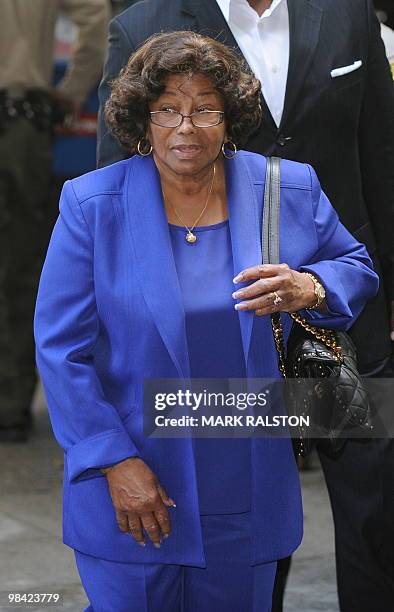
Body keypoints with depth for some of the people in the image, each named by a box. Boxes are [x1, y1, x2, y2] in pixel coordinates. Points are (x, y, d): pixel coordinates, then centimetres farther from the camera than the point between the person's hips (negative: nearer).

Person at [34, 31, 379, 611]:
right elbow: (61, 347, -6)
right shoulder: (92, 205, -7)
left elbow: (358, 266, 13)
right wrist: (115, 462, -12)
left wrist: (310, 288, -12)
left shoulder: (290, 191, -1)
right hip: (128, 484, -2)